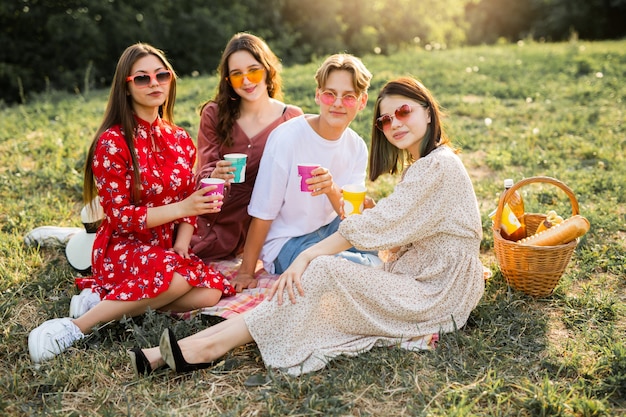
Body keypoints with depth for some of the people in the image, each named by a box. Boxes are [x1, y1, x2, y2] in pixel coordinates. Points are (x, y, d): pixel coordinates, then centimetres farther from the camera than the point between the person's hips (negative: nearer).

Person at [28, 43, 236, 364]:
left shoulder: (181, 140, 7)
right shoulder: (112, 142, -10)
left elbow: (189, 204, 8)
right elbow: (119, 217, -14)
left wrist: (182, 245, -11)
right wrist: (181, 208, -24)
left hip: (167, 250, 6)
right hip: (122, 249, -6)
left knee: (213, 290, -23)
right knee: (178, 274, -36)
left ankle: (105, 298, -8)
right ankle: (78, 326, -19)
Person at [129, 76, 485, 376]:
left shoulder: (439, 166, -16)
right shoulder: (417, 167, 16)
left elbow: (375, 226, -21)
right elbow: (399, 236, 10)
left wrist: (307, 256, -21)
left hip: (438, 294, -8)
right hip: (415, 279, 8)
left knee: (322, 272, -26)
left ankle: (212, 346, -21)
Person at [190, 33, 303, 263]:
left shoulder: (291, 118, -5)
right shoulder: (214, 114, -3)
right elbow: (204, 172, -5)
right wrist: (214, 176, -29)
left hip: (258, 225, -1)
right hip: (210, 218, 1)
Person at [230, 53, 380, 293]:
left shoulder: (357, 147, -3)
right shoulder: (286, 138, -20)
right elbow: (262, 213, -16)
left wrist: (332, 190, -32)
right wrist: (246, 271, -10)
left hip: (329, 229, 6)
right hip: (285, 244, -6)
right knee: (368, 269, -27)